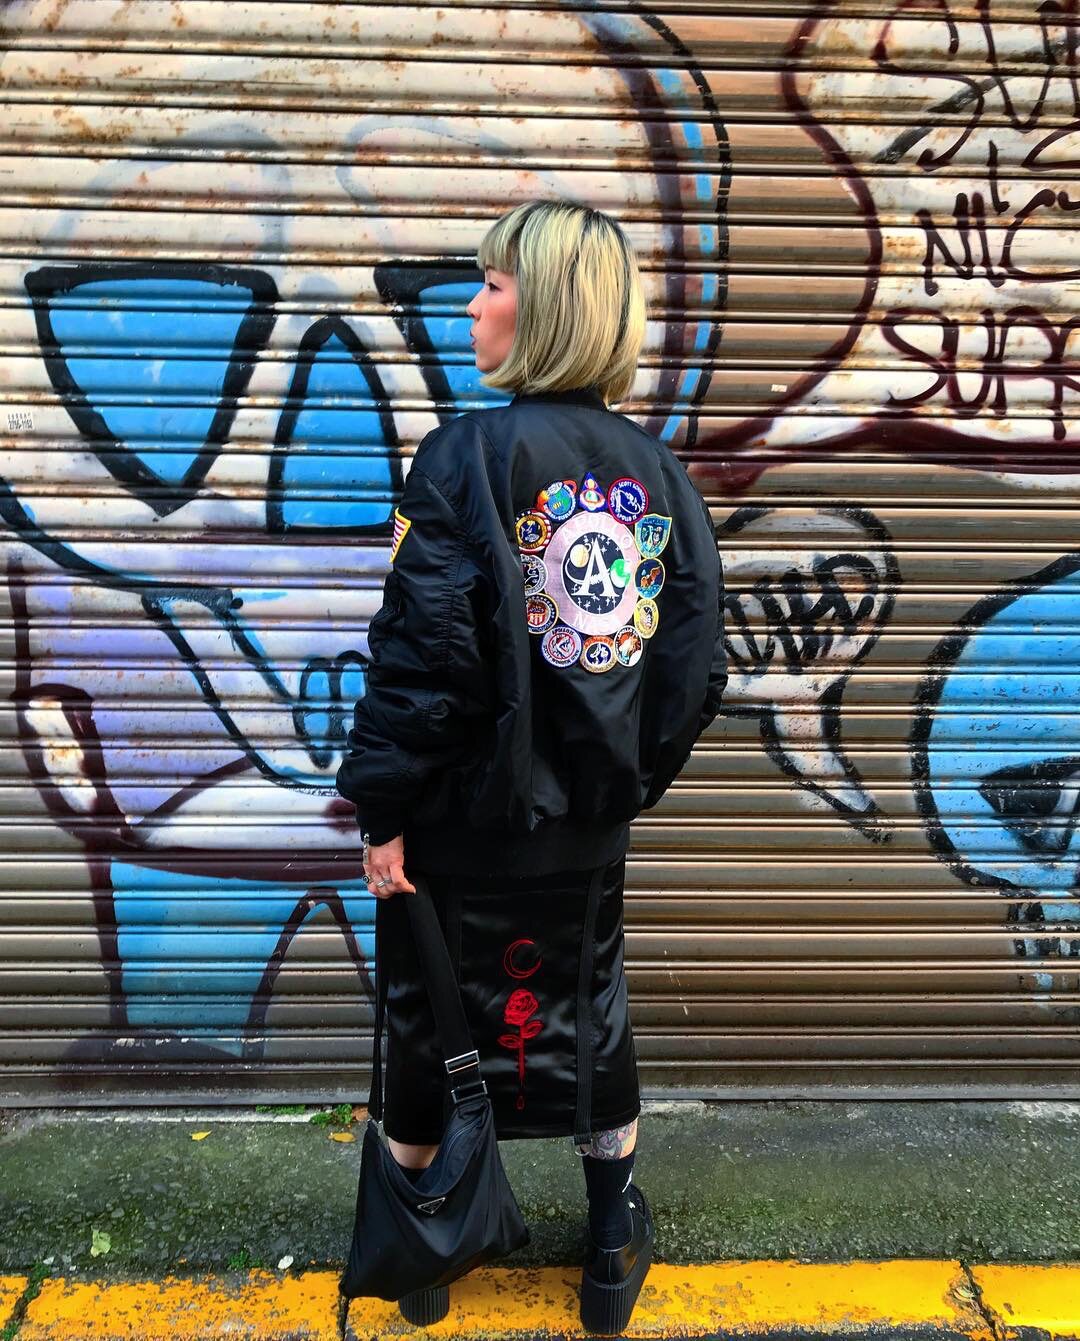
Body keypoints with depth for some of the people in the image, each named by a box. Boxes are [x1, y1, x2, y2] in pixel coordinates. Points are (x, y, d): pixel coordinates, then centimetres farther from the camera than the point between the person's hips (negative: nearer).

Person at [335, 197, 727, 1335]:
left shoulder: (470, 455, -17)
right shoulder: (657, 470, -1)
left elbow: (422, 652, -21)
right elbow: (696, 665, 1)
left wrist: (381, 807, -11)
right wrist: (632, 778, 13)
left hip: (465, 820, -4)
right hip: (590, 822, 5)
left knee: (429, 1018, 18)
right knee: (587, 1009, 23)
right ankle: (614, 1243, 40)